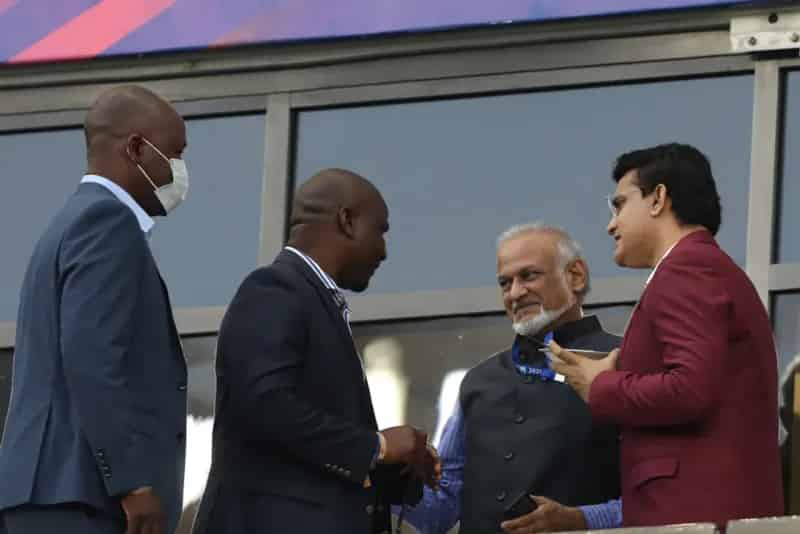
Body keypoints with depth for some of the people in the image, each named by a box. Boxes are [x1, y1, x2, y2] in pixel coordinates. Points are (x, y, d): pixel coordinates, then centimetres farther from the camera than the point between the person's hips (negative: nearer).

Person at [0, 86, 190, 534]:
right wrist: (134, 481, -21)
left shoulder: (75, 222, 26)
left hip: (56, 496, 10)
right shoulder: (107, 220, -5)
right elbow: (89, 356, -18)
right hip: (84, 496, -10)